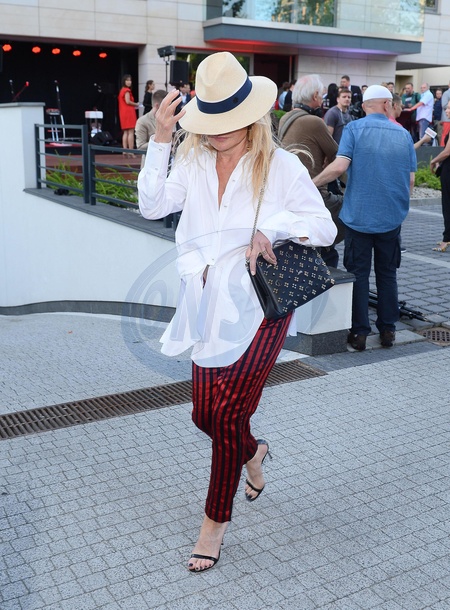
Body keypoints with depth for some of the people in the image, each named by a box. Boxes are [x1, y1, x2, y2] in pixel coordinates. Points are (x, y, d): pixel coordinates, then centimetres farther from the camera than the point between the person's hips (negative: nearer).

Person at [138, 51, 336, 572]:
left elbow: (326, 229, -4)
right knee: (205, 416, 8)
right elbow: (152, 205, -5)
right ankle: (251, 453, 44)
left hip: (259, 306, -4)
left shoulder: (279, 166, -6)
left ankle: (216, 519, 20)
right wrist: (160, 139, -9)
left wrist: (272, 226, -18)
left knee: (228, 416, -3)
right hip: (211, 307, 5)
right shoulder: (194, 161, 6)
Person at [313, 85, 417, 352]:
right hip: (392, 217, 3)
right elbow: (410, 181, 5)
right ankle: (388, 330, 19)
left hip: (359, 216, -3)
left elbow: (339, 167, -18)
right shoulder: (404, 134, 5)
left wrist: (312, 183, -6)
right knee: (387, 273, 14)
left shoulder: (354, 128, -5)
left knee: (359, 274, 6)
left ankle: (360, 332, 7)